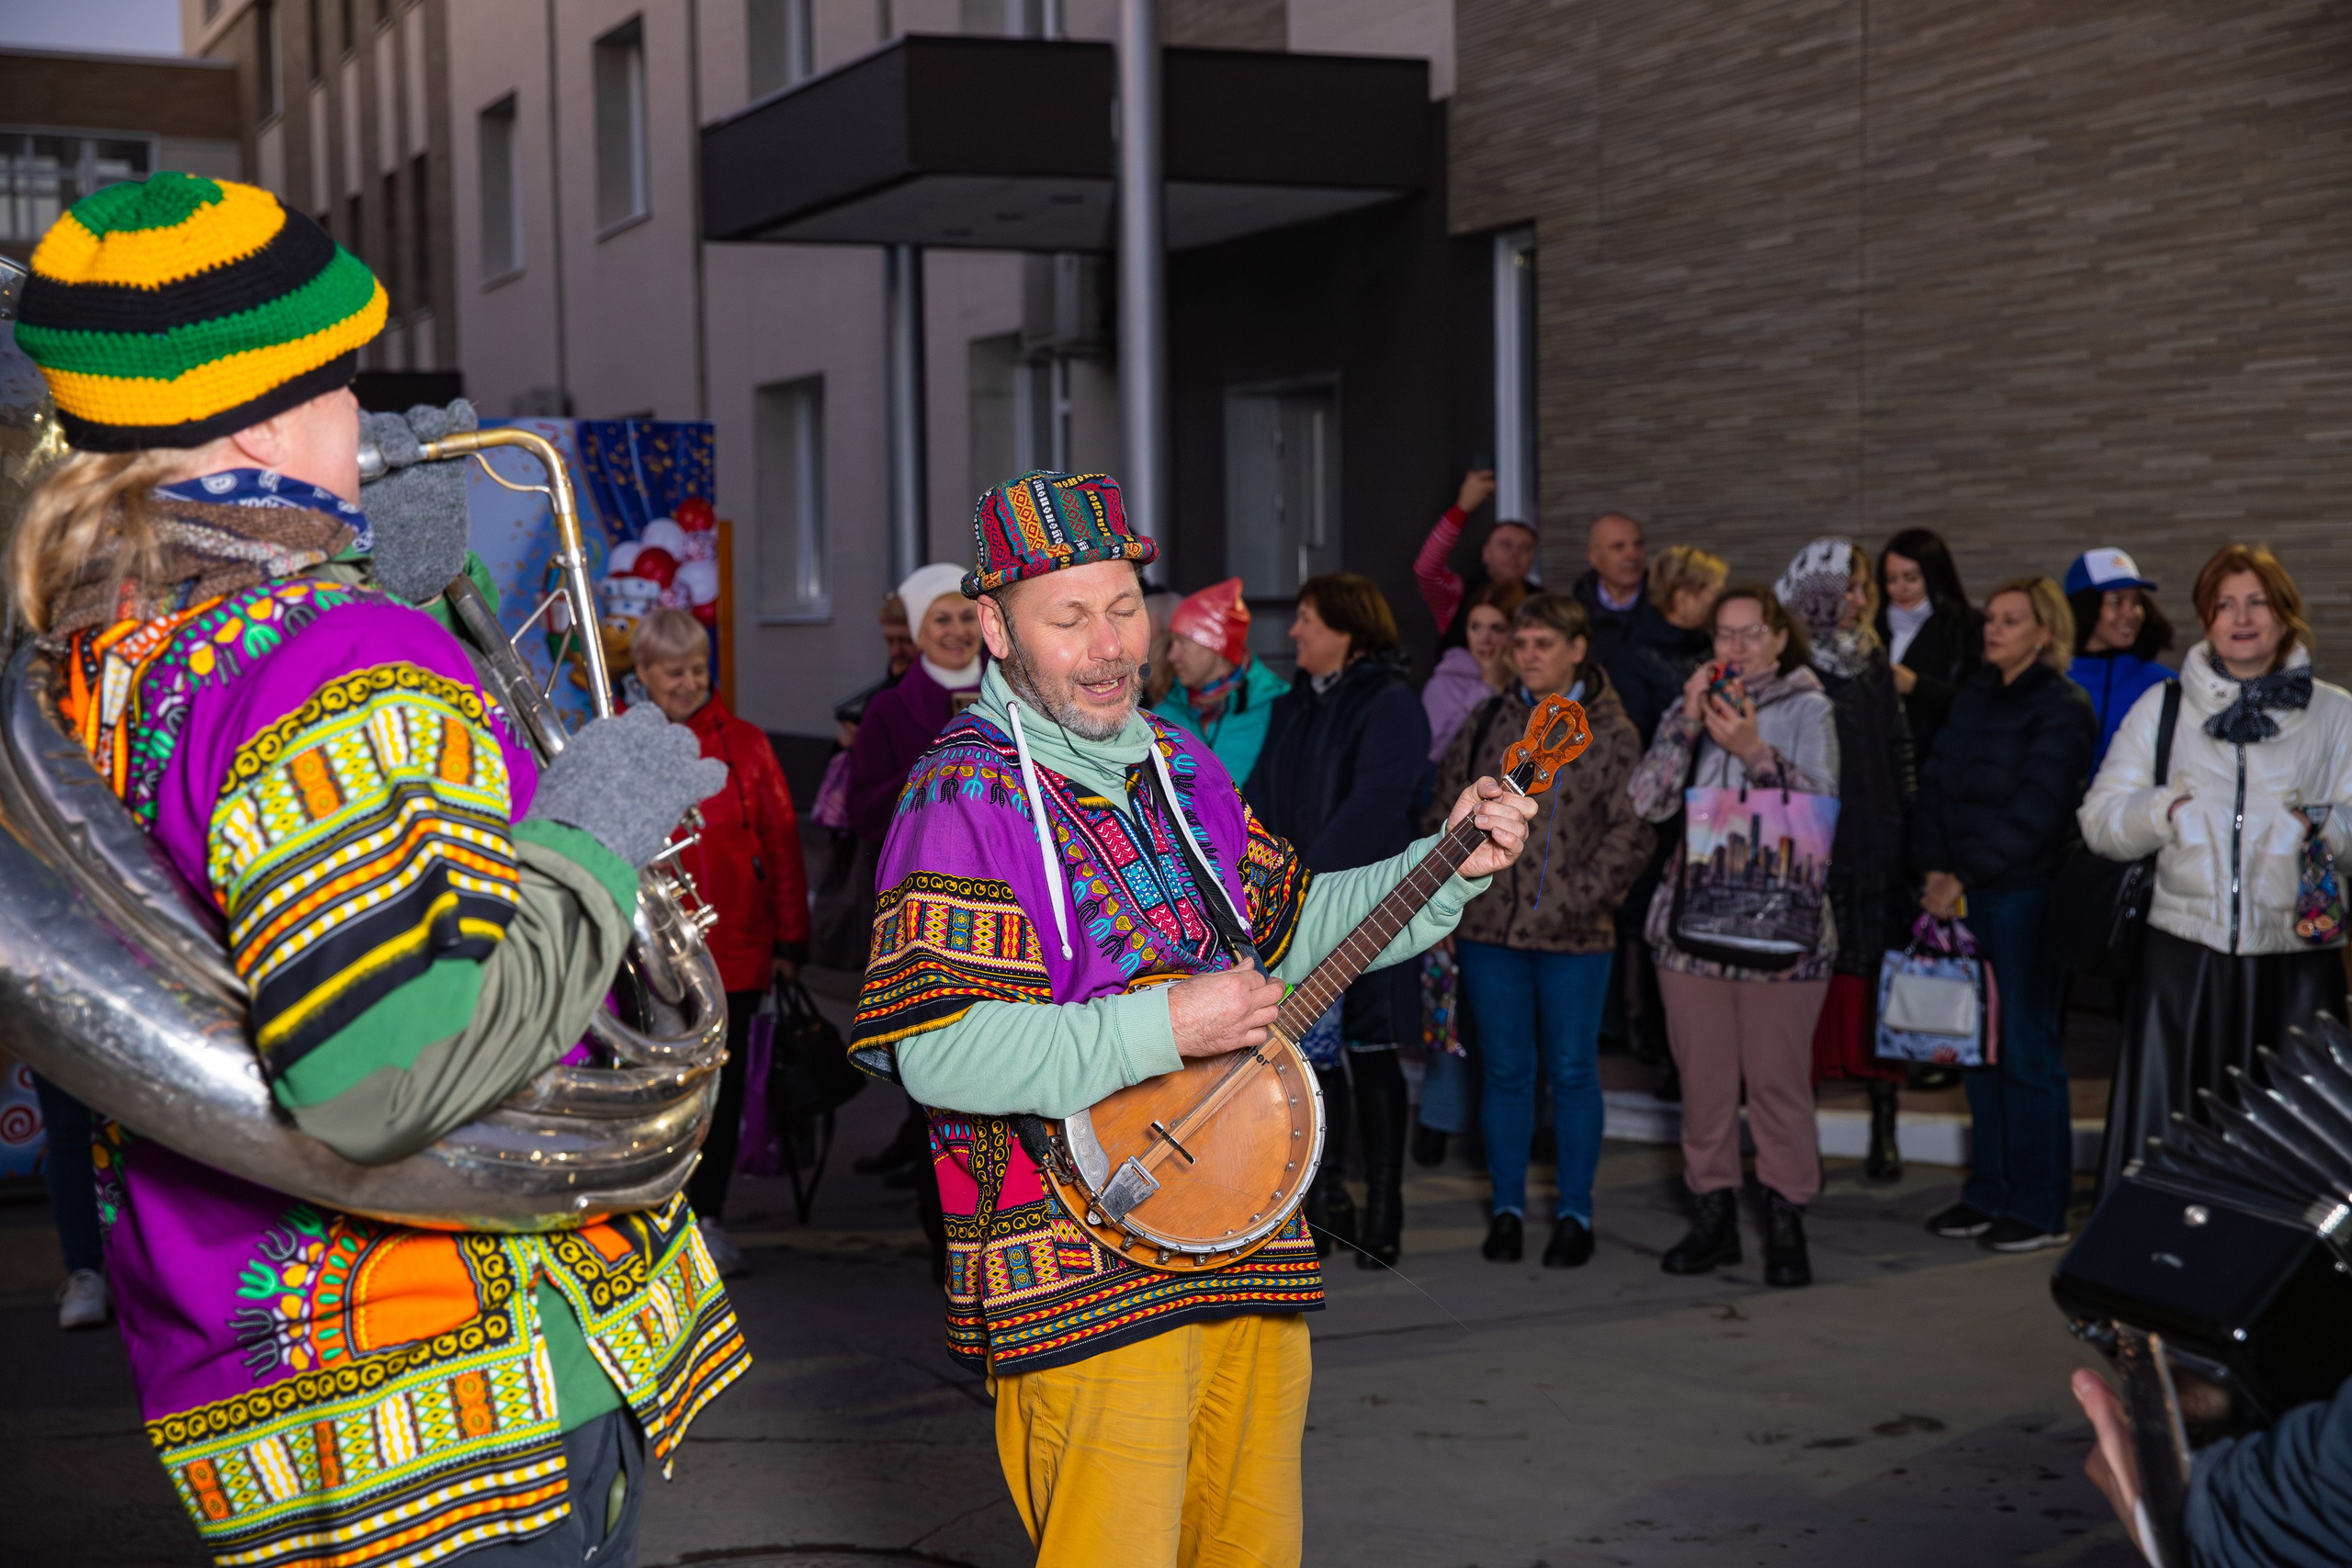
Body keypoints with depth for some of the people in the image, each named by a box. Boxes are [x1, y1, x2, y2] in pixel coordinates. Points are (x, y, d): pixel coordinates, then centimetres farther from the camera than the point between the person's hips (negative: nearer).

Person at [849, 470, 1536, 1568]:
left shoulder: (1177, 764, 12)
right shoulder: (965, 796, -13)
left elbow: (1282, 926, 25)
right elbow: (937, 1053, -22)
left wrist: (1447, 866, 15)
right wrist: (1163, 1027, -24)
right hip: (1081, 1280, -7)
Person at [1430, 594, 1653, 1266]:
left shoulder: (1612, 733, -3)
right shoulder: (1491, 720, 8)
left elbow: (1631, 834, -6)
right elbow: (1451, 802, 12)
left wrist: (1574, 897, -14)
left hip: (1573, 935, -3)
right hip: (1488, 927, 3)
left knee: (1572, 1073, 4)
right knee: (1505, 1071, 10)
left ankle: (1574, 1213, 16)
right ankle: (1507, 1207, 20)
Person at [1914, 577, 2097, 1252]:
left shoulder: (2063, 708, -8)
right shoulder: (1975, 695, 14)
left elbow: (2034, 810, -14)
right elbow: (1938, 779, 11)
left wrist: (1965, 875, -12)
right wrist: (1935, 866, -2)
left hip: (2027, 893, -6)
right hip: (1969, 893, 7)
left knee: (2026, 1046, -3)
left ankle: (2039, 1209, 4)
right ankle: (1989, 1192, 17)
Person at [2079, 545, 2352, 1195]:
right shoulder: (2162, 707, 13)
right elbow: (2099, 822, 8)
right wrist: (2168, 807, -9)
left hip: (2294, 952, 0)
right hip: (2184, 952, 1)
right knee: (2168, 1136, 0)